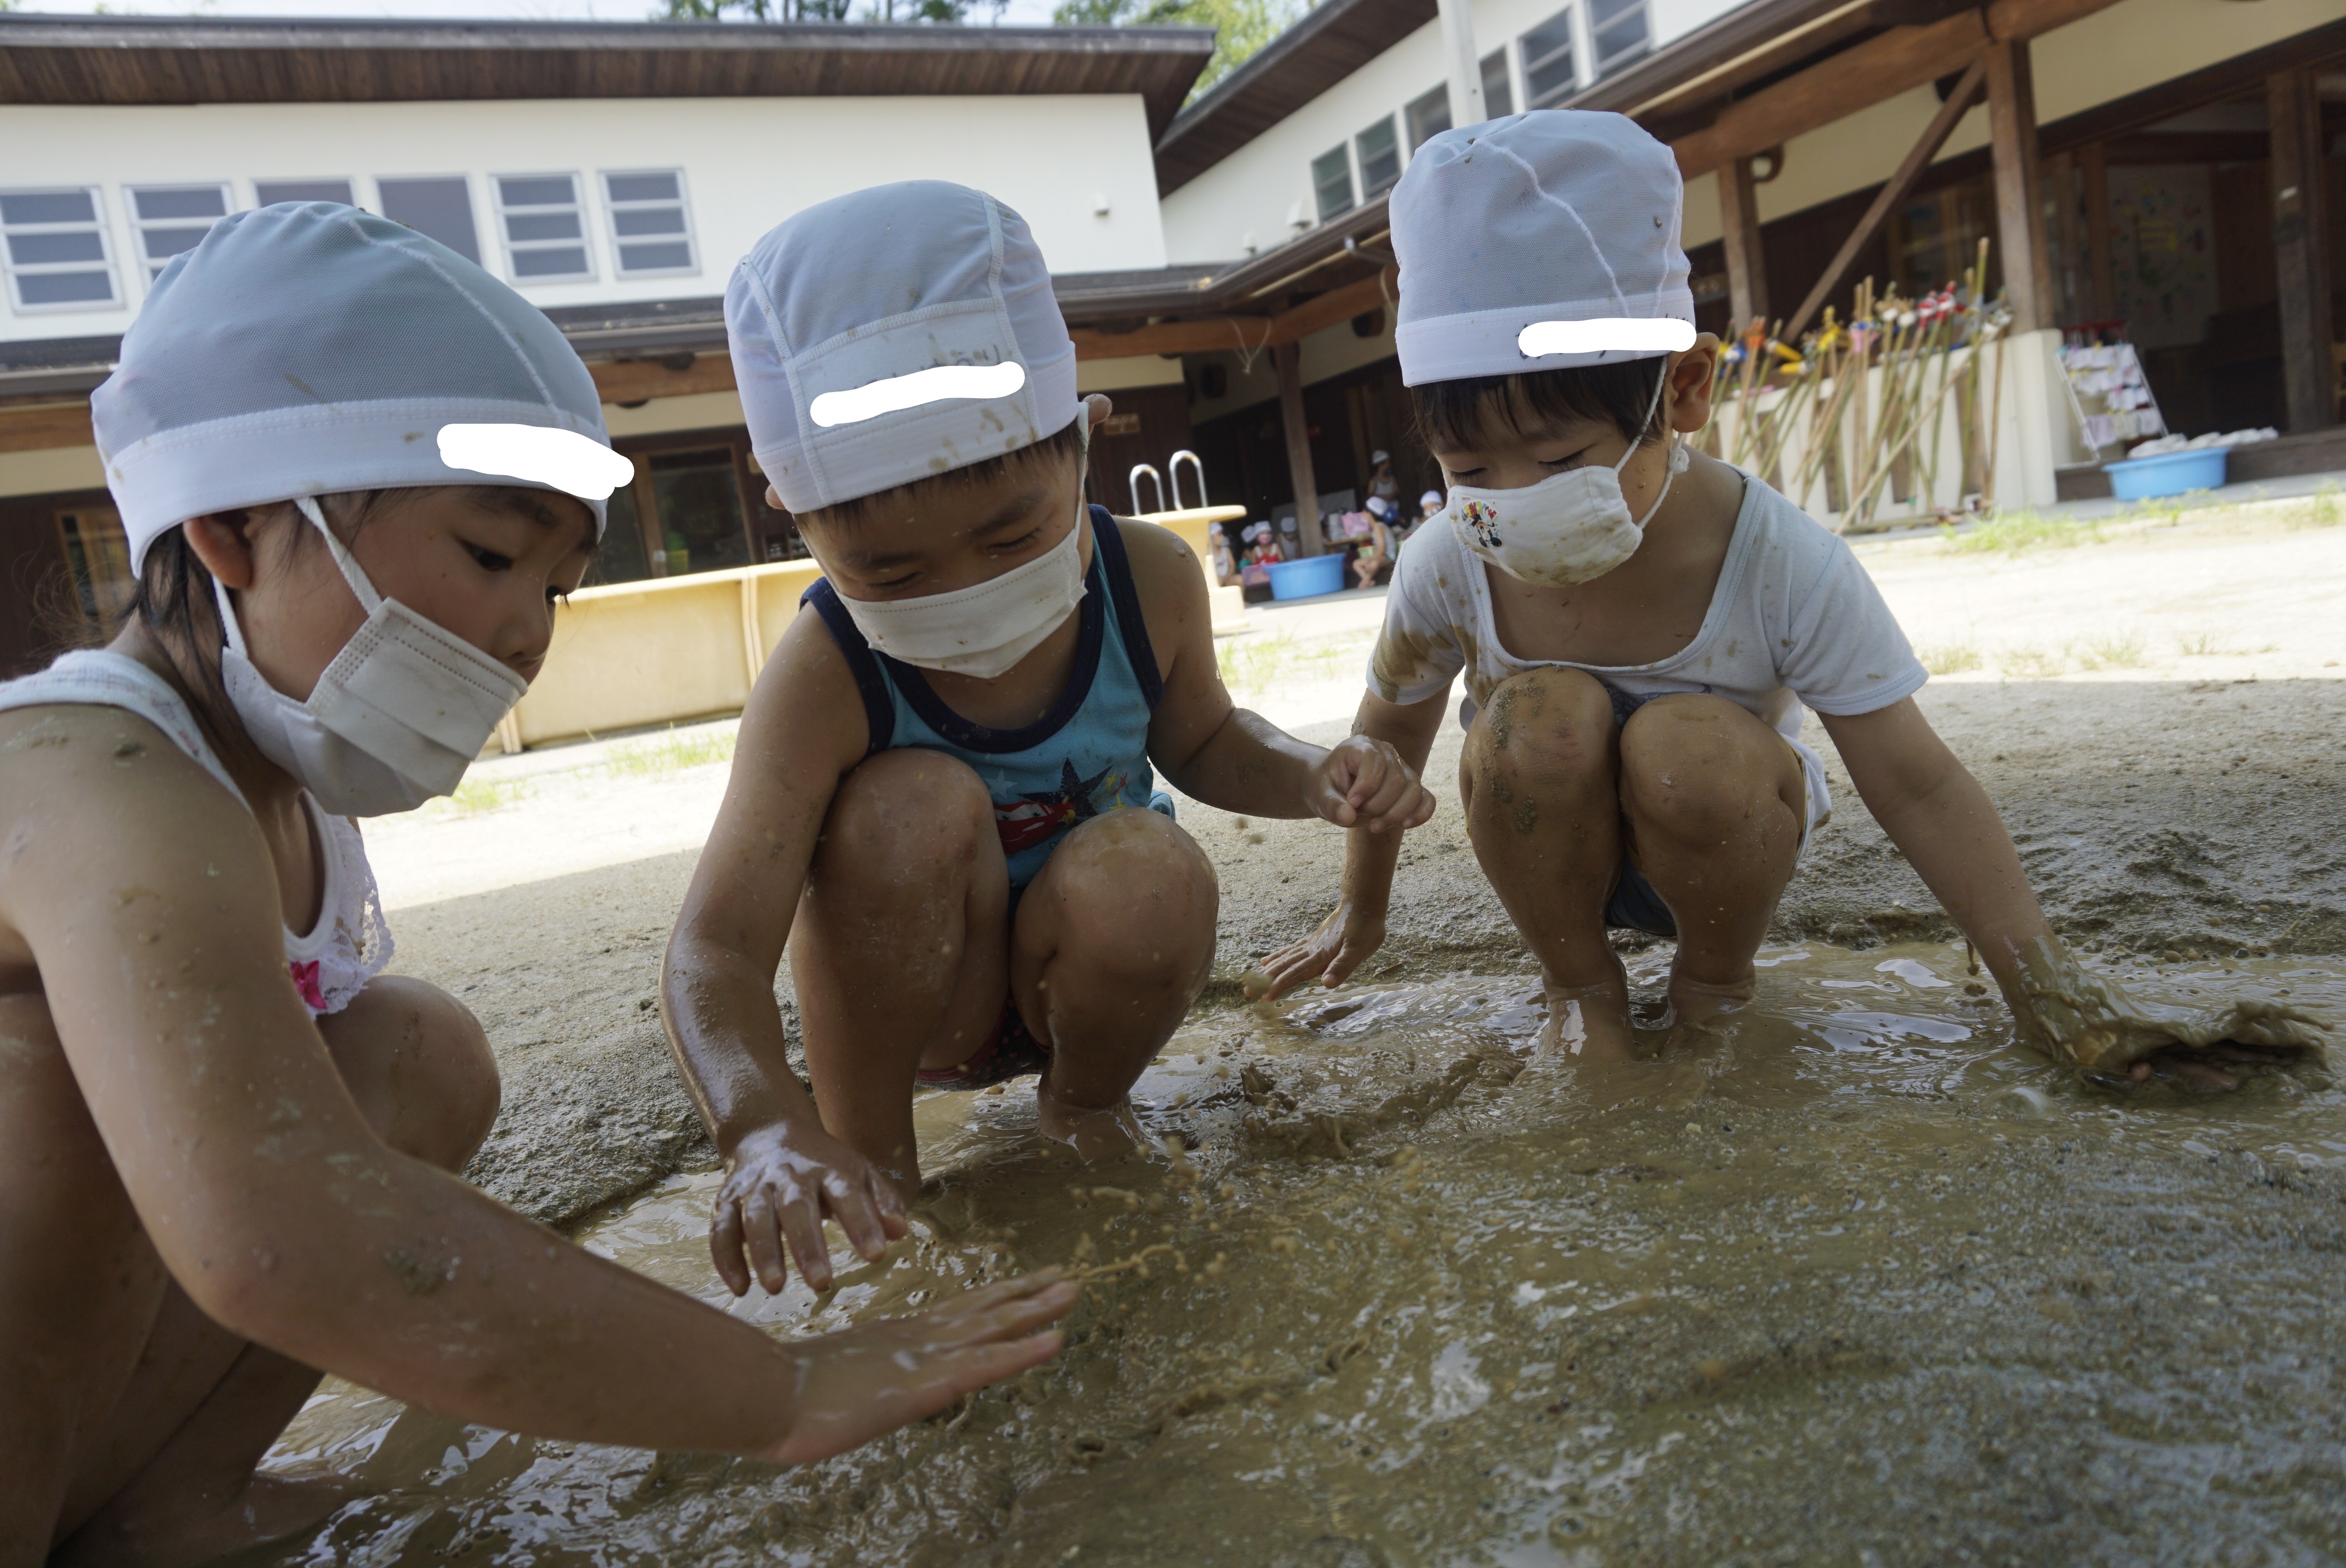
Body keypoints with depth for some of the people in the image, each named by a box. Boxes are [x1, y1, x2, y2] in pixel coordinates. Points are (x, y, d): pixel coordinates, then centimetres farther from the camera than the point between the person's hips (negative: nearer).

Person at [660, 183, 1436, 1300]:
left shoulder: (1148, 582, -17)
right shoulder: (825, 679, -27)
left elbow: (1200, 743, 6)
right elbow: (716, 951, -34)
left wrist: (1316, 775, -16)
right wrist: (769, 1129, -54)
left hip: (1081, 978, 3)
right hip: (918, 991, -2)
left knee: (1148, 875, -33)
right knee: (914, 806, -34)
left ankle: (1086, 1102, 2)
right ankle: (870, 1150, -11)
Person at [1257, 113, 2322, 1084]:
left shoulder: (1785, 568, -26)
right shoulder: (1445, 572, -21)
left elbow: (1919, 791, -21)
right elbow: (1390, 735, -3)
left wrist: (2051, 993, -27)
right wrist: (1360, 916, 9)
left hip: (1714, 834, -1)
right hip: (1560, 853, 1)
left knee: (1694, 748, -35)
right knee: (1539, 718, -31)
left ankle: (1715, 981, -2)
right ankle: (1581, 990, -6)